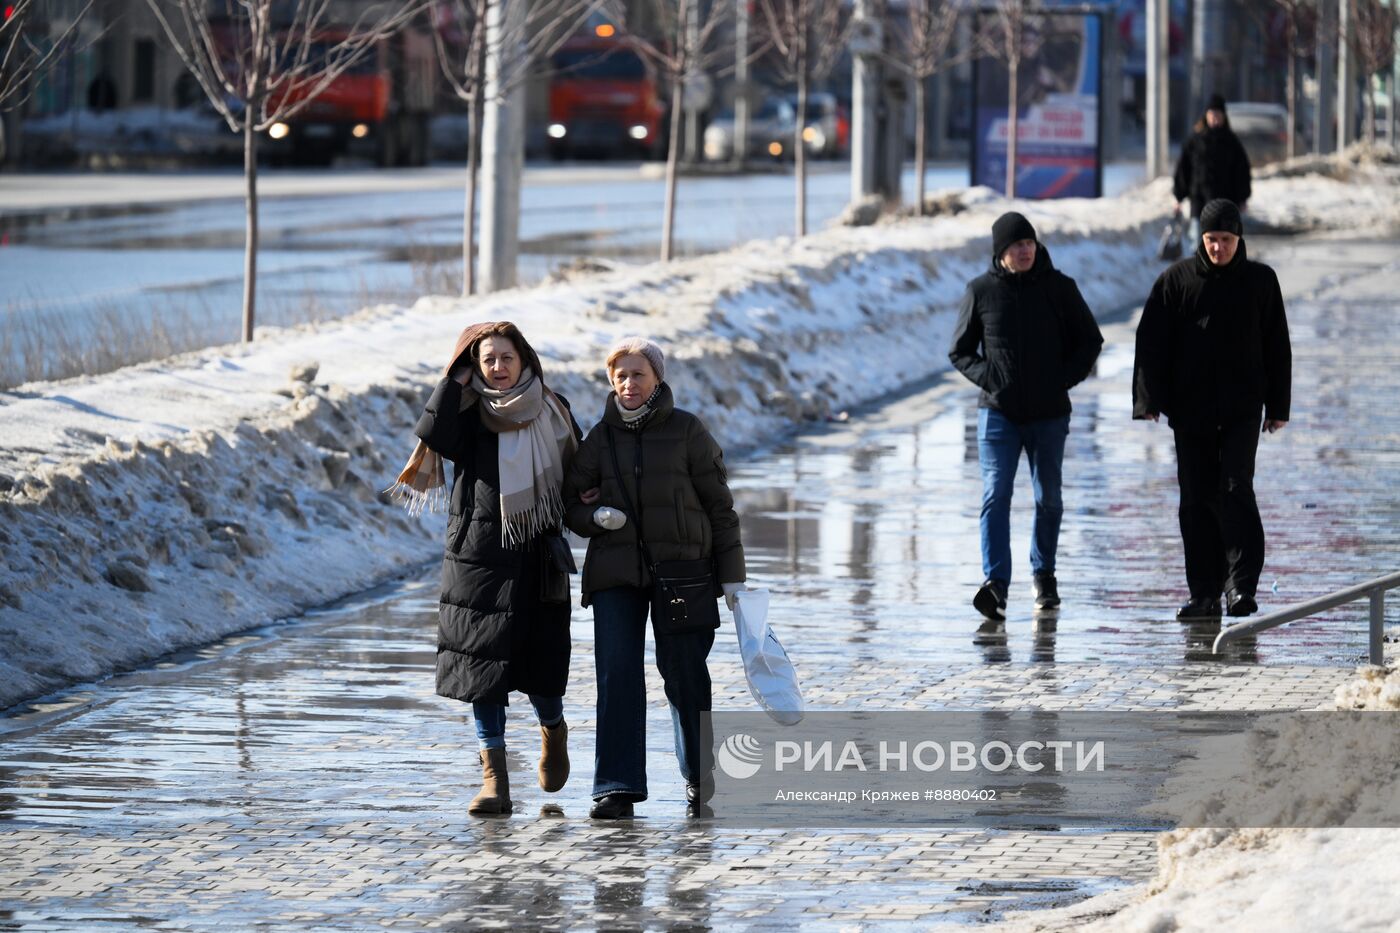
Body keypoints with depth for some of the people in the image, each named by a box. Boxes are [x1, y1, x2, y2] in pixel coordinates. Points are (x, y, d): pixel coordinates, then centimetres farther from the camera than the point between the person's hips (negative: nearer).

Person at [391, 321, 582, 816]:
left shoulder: (552, 411, 5)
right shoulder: (469, 415, 1)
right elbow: (434, 434, -19)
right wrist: (457, 379, -11)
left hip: (538, 557, 0)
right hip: (478, 556, 0)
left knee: (541, 666, -2)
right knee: (483, 664, -4)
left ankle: (553, 730, 33)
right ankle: (494, 780, -2)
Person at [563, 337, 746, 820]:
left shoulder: (687, 431, 1)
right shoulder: (600, 437, 8)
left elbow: (719, 505, 3)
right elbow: (570, 503, 13)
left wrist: (731, 575, -1)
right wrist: (595, 516, -11)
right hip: (616, 572, 2)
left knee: (685, 675, 1)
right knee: (617, 675, -8)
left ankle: (701, 784, 17)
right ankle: (617, 788, -8)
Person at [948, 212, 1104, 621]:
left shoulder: (1059, 288, 1)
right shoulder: (982, 291, 0)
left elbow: (1090, 341, 11)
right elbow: (960, 351, 9)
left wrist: (1066, 378, -3)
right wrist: (987, 376, -8)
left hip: (1049, 413, 1)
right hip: (998, 412, -1)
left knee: (1048, 497, 11)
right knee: (996, 495, -13)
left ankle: (1043, 574, 29)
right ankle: (996, 582, -21)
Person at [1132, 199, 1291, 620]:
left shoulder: (1260, 280, 5)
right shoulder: (1176, 280, 2)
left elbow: (1277, 347, 10)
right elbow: (1152, 343, 0)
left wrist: (1277, 406, 7)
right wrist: (1149, 399, -10)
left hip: (1242, 409, -1)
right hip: (1190, 410, 1)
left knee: (1236, 490, -14)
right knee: (1197, 500, 3)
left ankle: (1242, 586, -14)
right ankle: (1205, 594, 8)